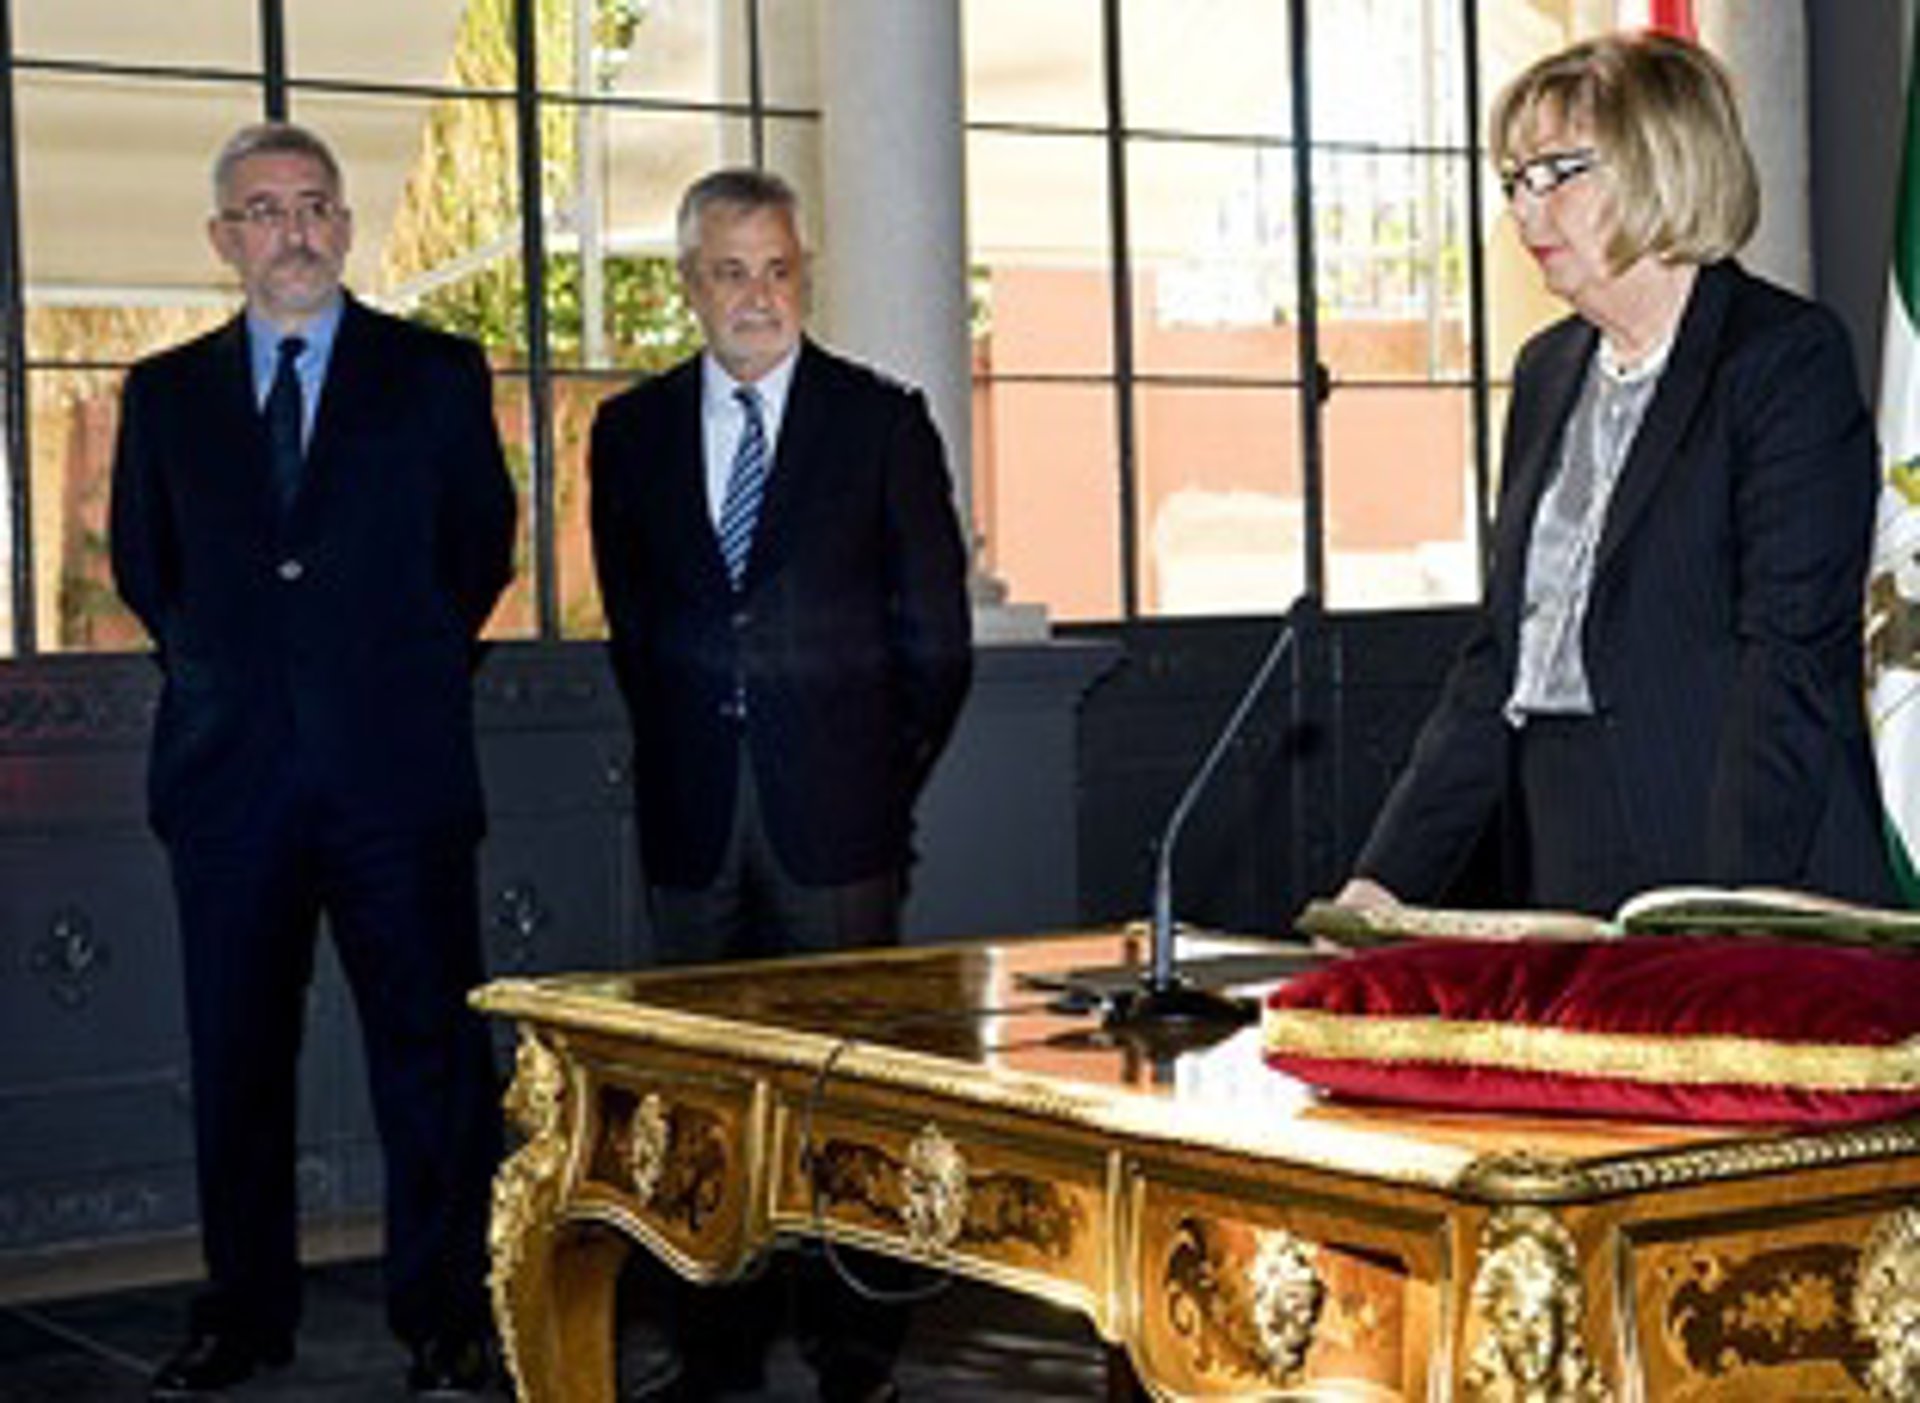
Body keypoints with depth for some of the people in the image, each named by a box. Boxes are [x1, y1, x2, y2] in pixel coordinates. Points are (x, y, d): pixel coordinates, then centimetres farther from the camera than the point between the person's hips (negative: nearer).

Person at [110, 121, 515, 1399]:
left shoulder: (438, 374, 5)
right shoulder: (166, 393, 11)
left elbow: (482, 547, 12)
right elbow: (144, 567, 20)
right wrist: (219, 672, 15)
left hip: (395, 767, -2)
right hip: (231, 771, 2)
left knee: (430, 1051, 1)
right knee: (235, 1056, 8)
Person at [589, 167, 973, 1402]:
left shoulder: (882, 420, 1)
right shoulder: (633, 430, 9)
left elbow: (935, 637, 3)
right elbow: (633, 625, 14)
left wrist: (881, 781, 2)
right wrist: (680, 760, 8)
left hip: (836, 813, -2)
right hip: (693, 821, 3)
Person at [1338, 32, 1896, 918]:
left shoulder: (1788, 356, -5)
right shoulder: (1547, 371, 15)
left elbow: (1792, 659, -13)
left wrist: (1725, 915, -20)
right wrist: (1387, 878, 8)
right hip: (1568, 893, 6)